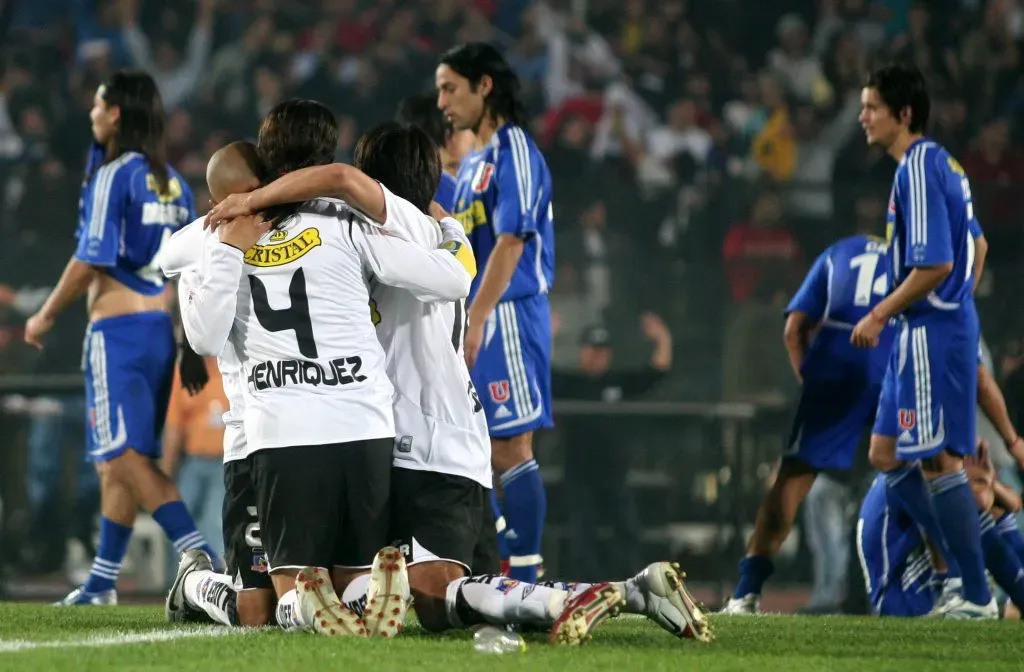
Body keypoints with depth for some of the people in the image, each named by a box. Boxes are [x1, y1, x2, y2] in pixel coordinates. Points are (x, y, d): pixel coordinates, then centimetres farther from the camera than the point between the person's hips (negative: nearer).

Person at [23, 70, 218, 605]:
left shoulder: (112, 175, -10)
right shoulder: (172, 182, 13)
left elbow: (91, 260, -13)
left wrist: (46, 315, -2)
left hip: (118, 326, -8)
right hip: (162, 324, 8)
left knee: (129, 455, -12)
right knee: (117, 460, 13)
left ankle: (199, 556, -26)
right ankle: (101, 582, 18)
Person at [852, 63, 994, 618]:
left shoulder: (919, 169, -17)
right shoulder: (942, 165, 14)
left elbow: (935, 265, -23)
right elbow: (971, 250, 22)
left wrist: (880, 316, -16)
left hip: (931, 335, -10)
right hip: (924, 333, 10)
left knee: (938, 462, -5)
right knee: (885, 455, 13)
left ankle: (977, 596, 0)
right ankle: (964, 570, 14)